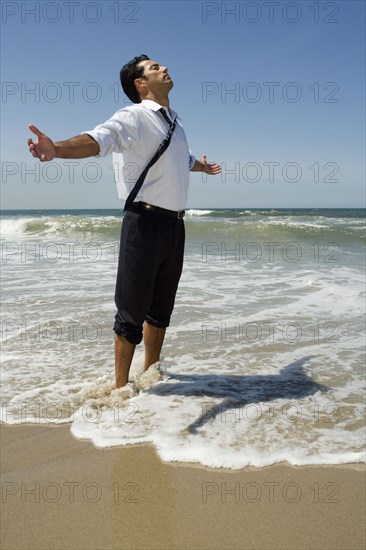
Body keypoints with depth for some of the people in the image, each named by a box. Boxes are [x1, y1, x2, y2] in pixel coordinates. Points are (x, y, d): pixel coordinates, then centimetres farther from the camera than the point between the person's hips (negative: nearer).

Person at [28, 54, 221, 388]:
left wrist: (202, 166, 62)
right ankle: (121, 387, 12)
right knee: (133, 311, -1)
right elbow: (98, 139, -26)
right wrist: (57, 149, -47)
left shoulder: (174, 123, 18)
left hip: (175, 224, 7)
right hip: (145, 222, -7)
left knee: (161, 308, 16)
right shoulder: (133, 117, -6)